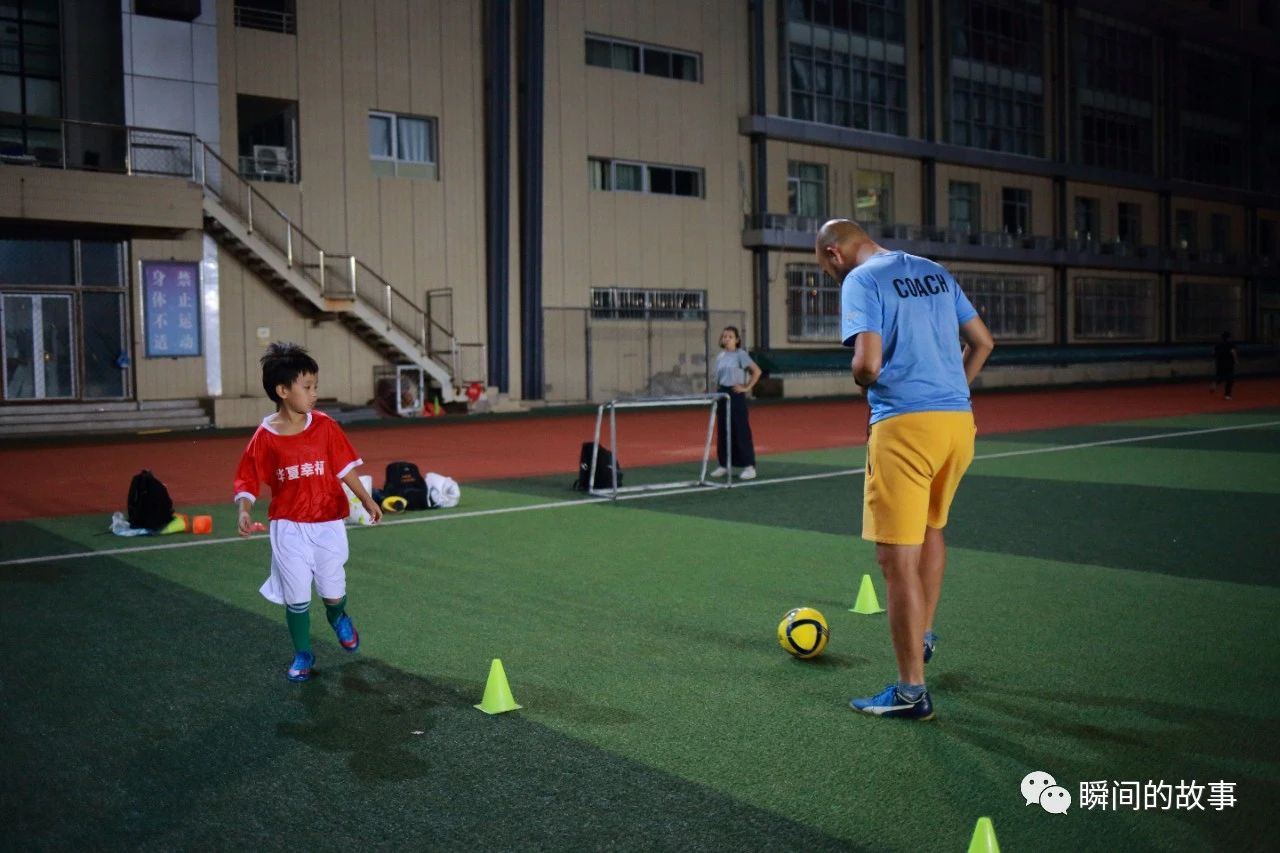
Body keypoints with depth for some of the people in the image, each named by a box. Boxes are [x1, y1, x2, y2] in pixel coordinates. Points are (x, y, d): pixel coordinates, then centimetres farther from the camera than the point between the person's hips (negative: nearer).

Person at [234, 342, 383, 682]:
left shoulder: (324, 426, -4)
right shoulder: (265, 437, -8)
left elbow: (345, 467, 0)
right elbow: (247, 480, -3)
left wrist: (367, 500, -8)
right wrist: (245, 512, -19)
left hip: (327, 523, 1)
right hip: (288, 527, -1)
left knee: (333, 592, 7)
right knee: (295, 596, 4)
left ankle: (338, 615, 43)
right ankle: (302, 654, 25)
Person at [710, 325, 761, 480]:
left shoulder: (741, 354, -7)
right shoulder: (720, 357, 12)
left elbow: (757, 371, -13)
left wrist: (747, 387, -12)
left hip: (736, 394, -6)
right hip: (722, 395, 6)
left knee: (741, 431, -6)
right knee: (722, 431, 9)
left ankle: (749, 467, -4)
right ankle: (723, 464, 17)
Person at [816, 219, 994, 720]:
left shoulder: (861, 281, -6)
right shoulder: (935, 273, 17)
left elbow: (868, 363, -18)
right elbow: (982, 342, 19)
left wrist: (860, 379, 4)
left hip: (903, 425, -8)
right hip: (959, 419, 8)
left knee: (898, 560, -2)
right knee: (931, 528, 28)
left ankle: (911, 692, 3)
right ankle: (923, 636, 44)